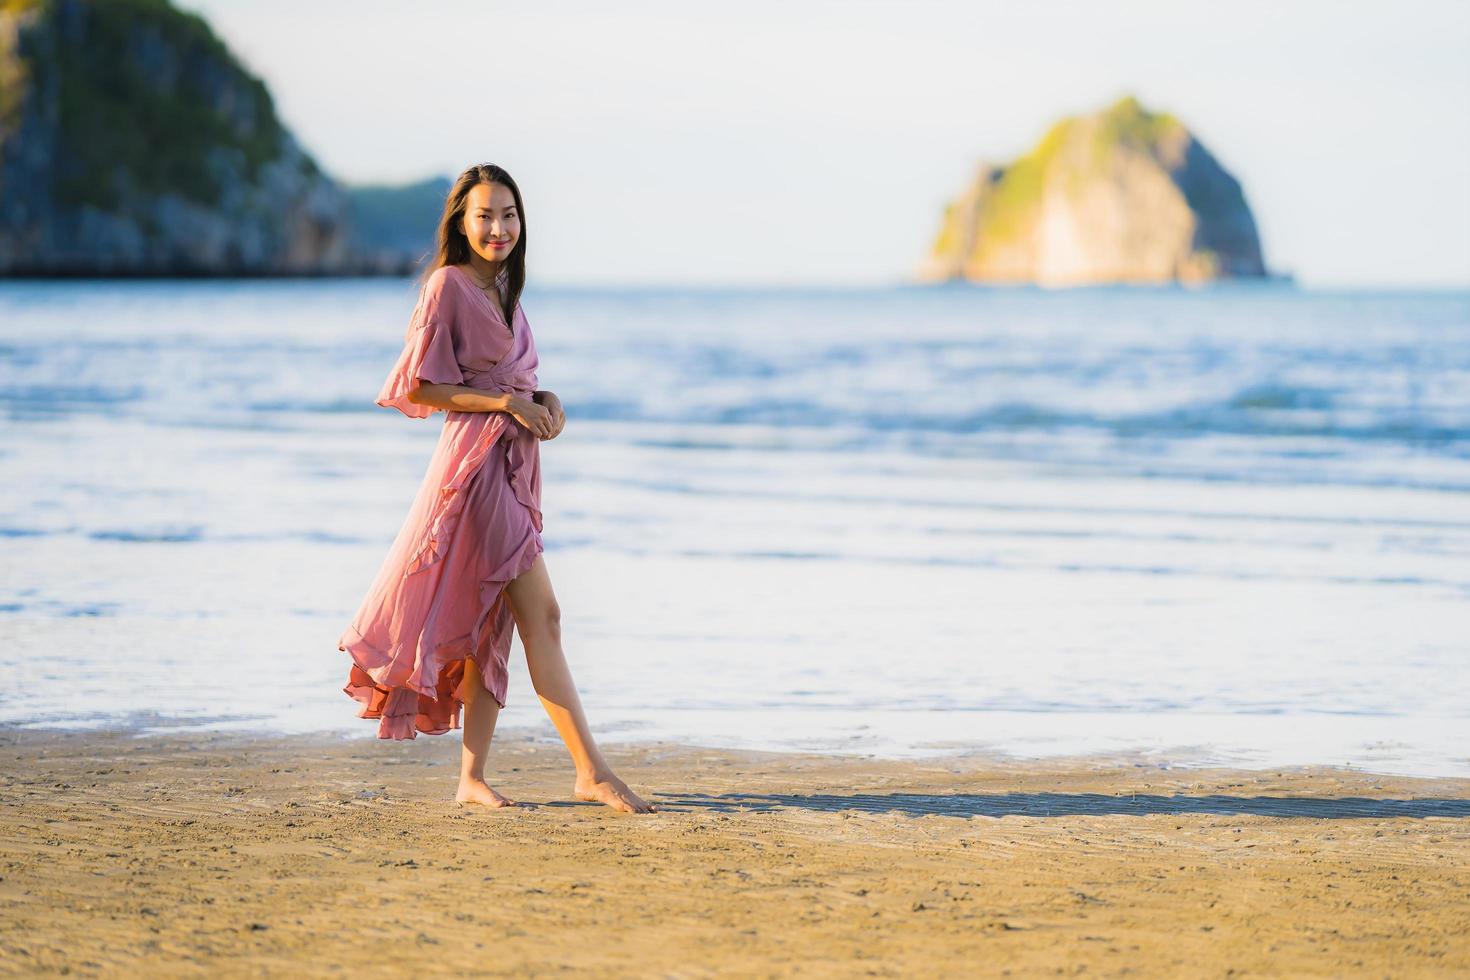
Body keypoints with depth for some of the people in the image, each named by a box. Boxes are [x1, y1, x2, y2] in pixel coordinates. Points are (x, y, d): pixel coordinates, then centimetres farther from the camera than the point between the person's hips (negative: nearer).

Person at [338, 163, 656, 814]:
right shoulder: (449, 284, -8)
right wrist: (508, 404, -14)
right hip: (476, 460, -9)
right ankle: (592, 773, -11)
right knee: (541, 615, -11)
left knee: (494, 625, 7)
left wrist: (546, 401, 2)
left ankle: (472, 778, 10)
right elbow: (420, 387, -11)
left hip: (514, 462, 9)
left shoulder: (502, 289, 17)